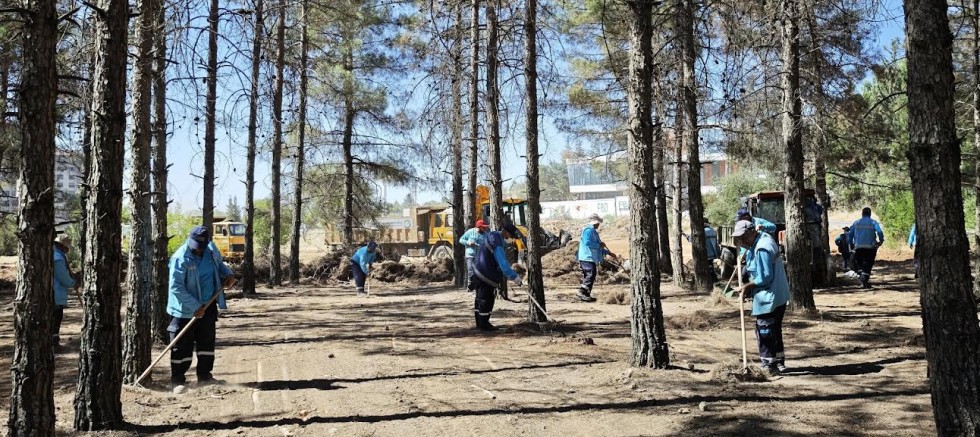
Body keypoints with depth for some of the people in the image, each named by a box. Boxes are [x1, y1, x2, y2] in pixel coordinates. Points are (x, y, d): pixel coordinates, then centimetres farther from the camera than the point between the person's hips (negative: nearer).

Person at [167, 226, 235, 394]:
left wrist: (228, 273, -2)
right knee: (182, 346, 0)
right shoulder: (180, 259, -21)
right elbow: (176, 287, -23)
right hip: (186, 310, -6)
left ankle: (204, 375, 26)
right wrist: (195, 307, -24)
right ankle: (177, 381, 10)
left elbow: (219, 264, 20)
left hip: (208, 306, 6)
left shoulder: (211, 250, -2)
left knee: (207, 341, 14)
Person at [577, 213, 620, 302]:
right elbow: (587, 242, -24)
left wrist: (610, 253, 25)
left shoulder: (593, 231, 24)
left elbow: (598, 248, 29)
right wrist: (599, 245, -15)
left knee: (588, 277, 10)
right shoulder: (588, 230, -9)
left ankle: (585, 295, 12)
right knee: (590, 275, -14)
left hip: (592, 258, 10)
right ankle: (583, 293, -15)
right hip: (588, 258, -10)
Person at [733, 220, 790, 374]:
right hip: (779, 295, 11)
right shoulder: (763, 238, 9)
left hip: (768, 298, -11)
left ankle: (769, 365, 7)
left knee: (764, 332, -1)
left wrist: (748, 286, -13)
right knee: (775, 330, 20)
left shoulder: (761, 249, -24)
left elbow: (765, 277, -24)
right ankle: (779, 363, 31)